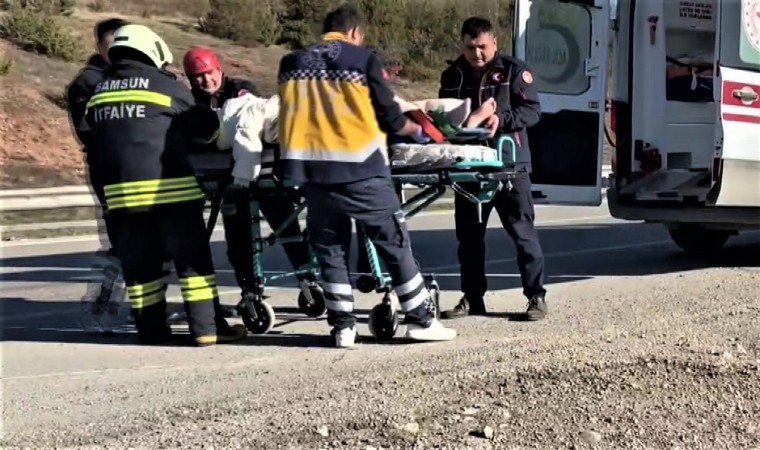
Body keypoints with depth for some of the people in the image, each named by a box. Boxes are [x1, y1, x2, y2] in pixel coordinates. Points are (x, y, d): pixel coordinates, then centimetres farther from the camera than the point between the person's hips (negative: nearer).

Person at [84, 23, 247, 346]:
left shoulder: (99, 92, 13)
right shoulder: (165, 84, -2)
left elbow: (97, 141, 19)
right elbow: (203, 126, 5)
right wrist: (216, 125, 25)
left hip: (120, 190, 5)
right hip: (169, 187, -5)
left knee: (139, 263, 11)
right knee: (192, 257, 0)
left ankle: (151, 329, 13)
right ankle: (209, 328, -1)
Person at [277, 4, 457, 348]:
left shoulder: (291, 63, 12)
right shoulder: (363, 58, 3)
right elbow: (388, 115, 5)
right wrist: (415, 129, 25)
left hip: (312, 165, 3)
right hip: (359, 165, -3)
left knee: (329, 248, 12)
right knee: (394, 243, 6)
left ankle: (342, 326, 10)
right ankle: (421, 319, 10)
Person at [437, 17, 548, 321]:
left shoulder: (513, 70, -2)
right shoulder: (452, 75, 10)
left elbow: (533, 112, -7)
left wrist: (500, 119, -23)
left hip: (509, 162, -4)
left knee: (523, 231, -3)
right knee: (468, 235, 9)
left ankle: (536, 297, 3)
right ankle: (472, 297, 18)